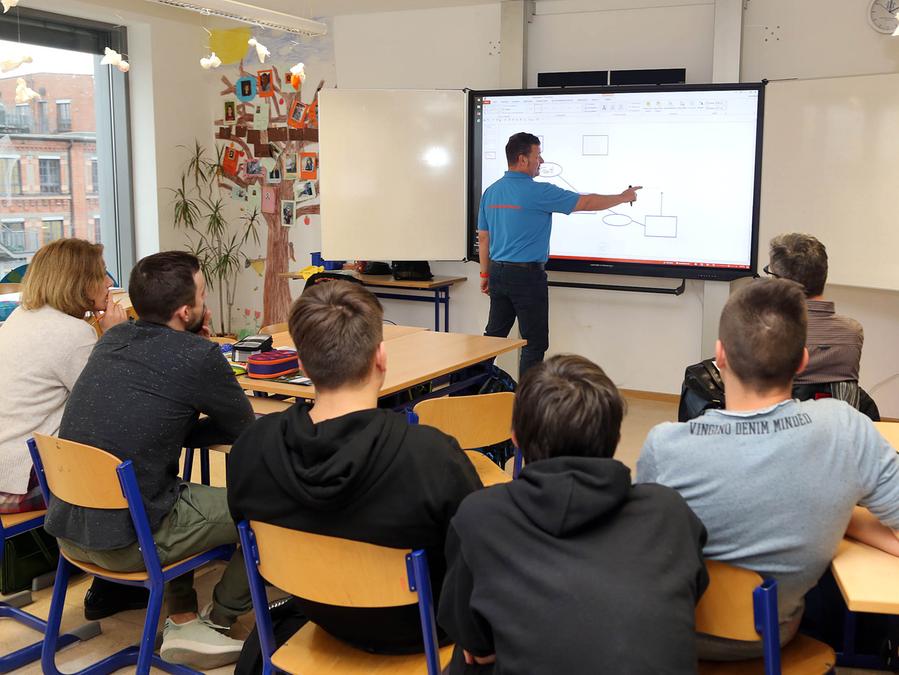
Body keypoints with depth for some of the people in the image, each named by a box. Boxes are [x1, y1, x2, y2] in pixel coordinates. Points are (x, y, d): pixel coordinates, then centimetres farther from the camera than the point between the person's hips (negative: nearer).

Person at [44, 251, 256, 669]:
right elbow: (243, 427, 0)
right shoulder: (197, 356, -15)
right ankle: (221, 618, 26)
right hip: (126, 541, -7)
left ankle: (183, 621, 26)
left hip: (66, 528, 8)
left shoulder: (112, 339, 6)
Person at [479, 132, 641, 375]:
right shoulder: (538, 192, -14)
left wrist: (485, 274, 19)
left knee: (494, 335, 15)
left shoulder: (490, 192, 6)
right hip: (527, 274, -7)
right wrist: (623, 197, 6)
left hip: (498, 273, 7)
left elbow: (483, 237, 10)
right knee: (534, 343, 2)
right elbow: (587, 203, -8)